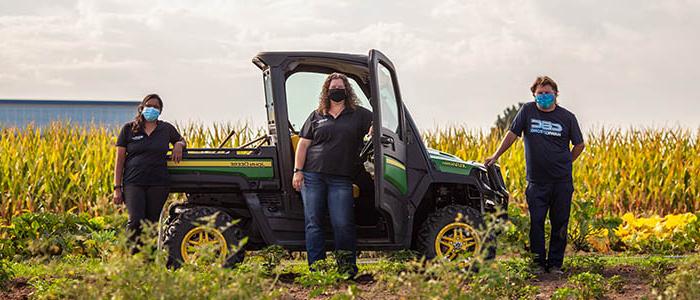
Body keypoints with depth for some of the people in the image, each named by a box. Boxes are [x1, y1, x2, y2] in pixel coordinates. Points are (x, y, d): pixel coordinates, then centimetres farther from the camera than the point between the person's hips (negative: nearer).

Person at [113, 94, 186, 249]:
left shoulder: (166, 129, 11)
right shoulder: (128, 129, 5)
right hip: (133, 183, -2)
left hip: (158, 184, 2)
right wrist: (117, 188, -2)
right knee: (136, 221, -18)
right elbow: (119, 160, 4)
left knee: (151, 224, 2)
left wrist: (179, 145, 4)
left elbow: (181, 140, 31)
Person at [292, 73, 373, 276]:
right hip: (312, 176, 2)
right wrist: (298, 171, 2)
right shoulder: (316, 116, 14)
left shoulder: (358, 114, 11)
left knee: (343, 224, -8)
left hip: (341, 180, -2)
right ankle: (316, 266, 7)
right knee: (313, 223, 1)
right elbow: (303, 145, 12)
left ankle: (347, 266, 4)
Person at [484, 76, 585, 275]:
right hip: (536, 180, 0)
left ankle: (555, 264, 12)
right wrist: (495, 156, -2)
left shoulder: (567, 117, 3)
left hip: (562, 180, 0)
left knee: (560, 223, 4)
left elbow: (579, 145, 14)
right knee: (536, 222, -1)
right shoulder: (527, 111, 3)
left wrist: (564, 164, 9)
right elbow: (512, 134, 5)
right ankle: (538, 264, 8)